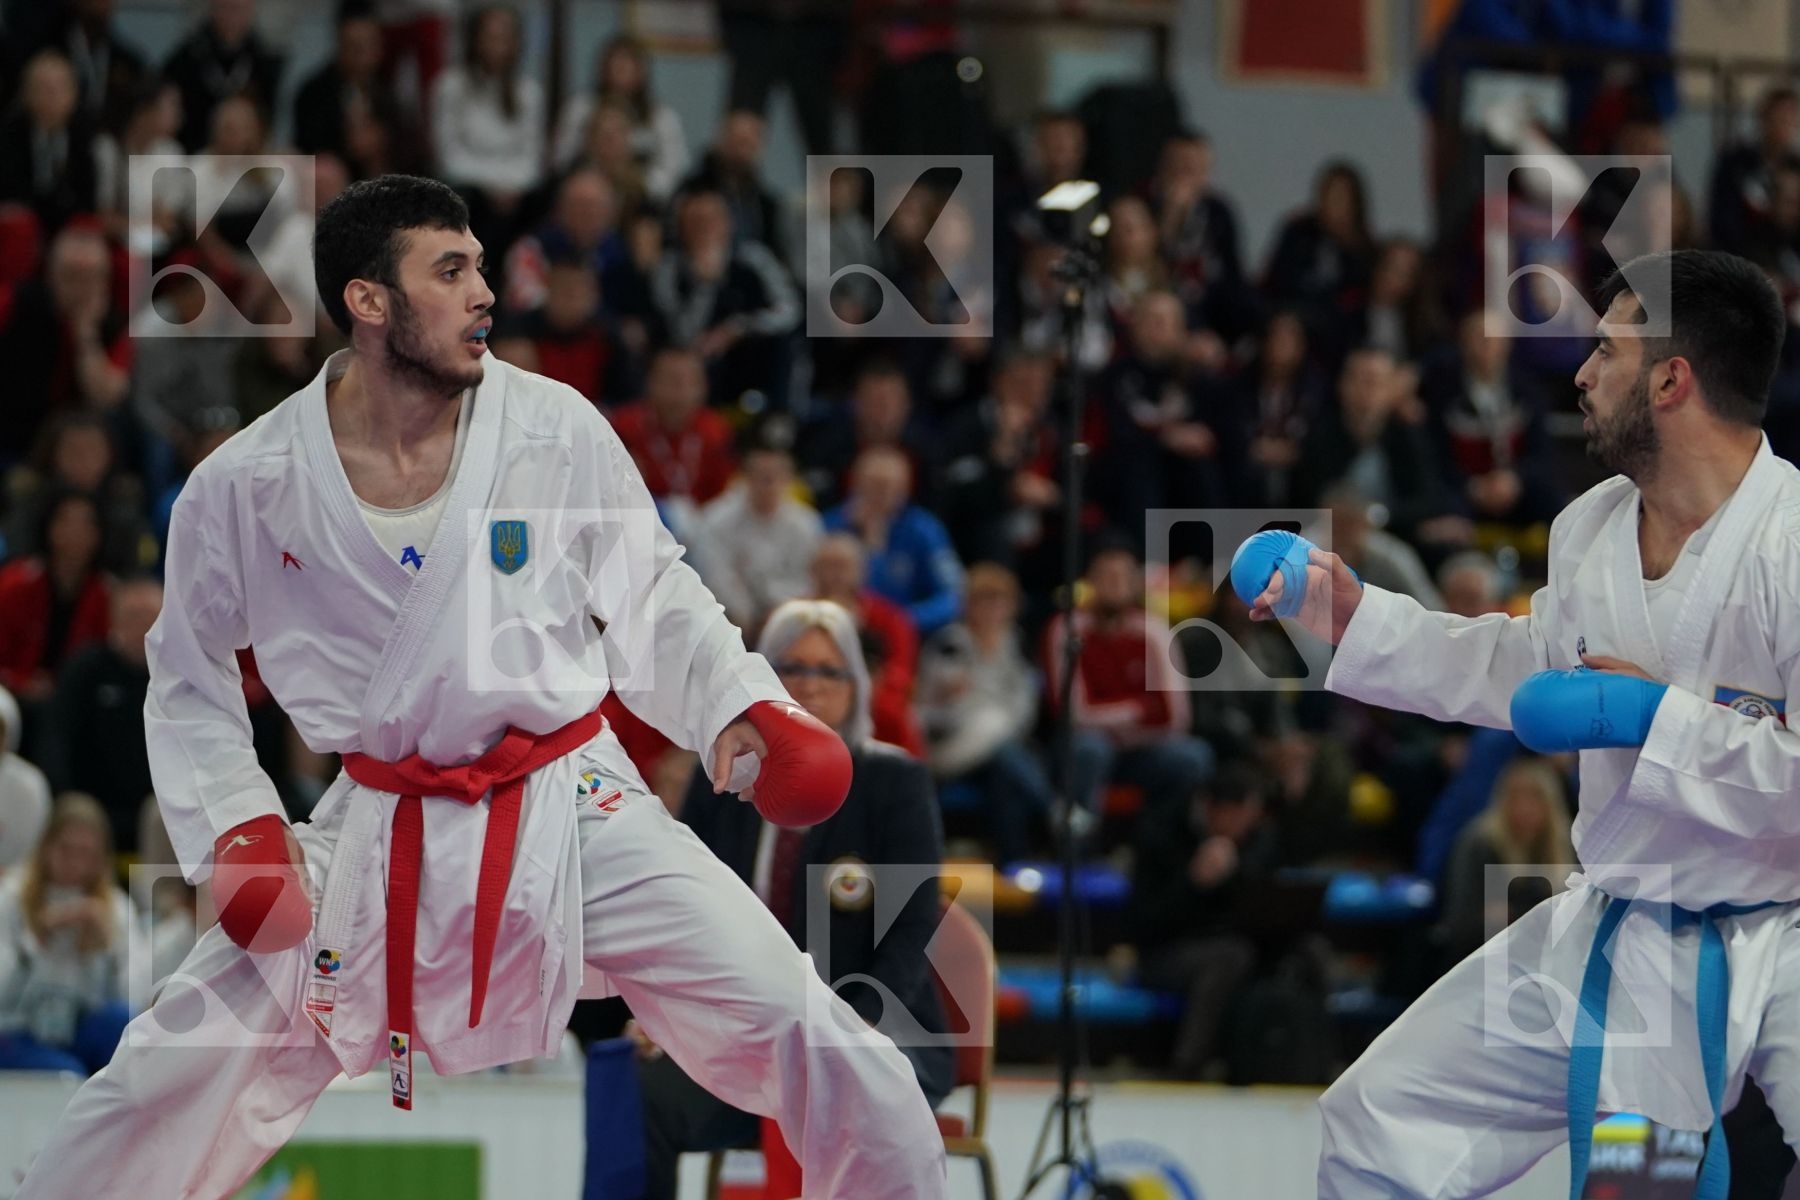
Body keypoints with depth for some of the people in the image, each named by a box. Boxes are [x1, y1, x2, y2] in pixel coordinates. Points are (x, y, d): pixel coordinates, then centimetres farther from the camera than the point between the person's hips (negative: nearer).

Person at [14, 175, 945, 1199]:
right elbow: (189, 673, 9)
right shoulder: (245, 488, -7)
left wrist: (740, 703, -9)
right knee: (176, 1076, -5)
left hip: (574, 815, 0)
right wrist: (233, 827, -2)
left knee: (807, 1036, -11)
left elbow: (652, 598, 6)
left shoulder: (558, 430, -8)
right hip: (381, 839, 0)